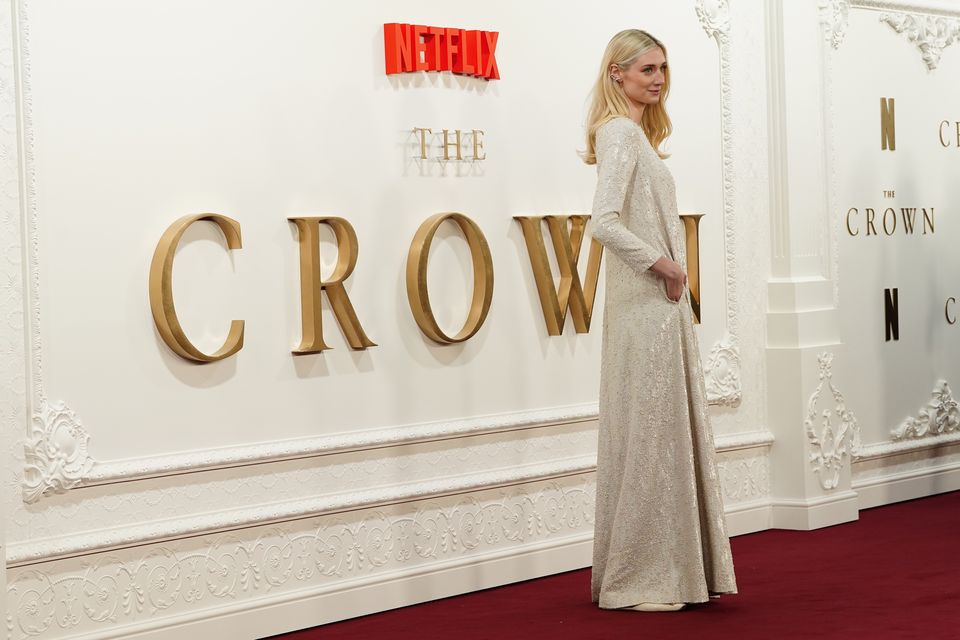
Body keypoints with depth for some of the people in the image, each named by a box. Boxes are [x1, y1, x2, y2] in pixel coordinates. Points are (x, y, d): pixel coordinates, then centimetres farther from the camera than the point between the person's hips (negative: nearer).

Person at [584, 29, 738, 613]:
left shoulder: (638, 133, 18)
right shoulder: (620, 132, -13)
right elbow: (604, 222, -24)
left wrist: (672, 271, 9)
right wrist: (662, 266, -16)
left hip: (665, 307, 10)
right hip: (644, 306, -10)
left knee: (674, 429, 12)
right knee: (648, 433, -5)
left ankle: (673, 569, 19)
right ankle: (636, 580, 2)